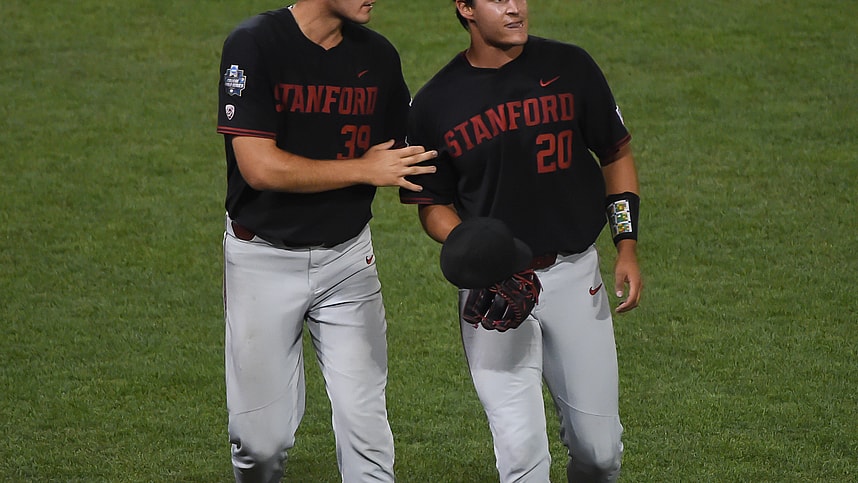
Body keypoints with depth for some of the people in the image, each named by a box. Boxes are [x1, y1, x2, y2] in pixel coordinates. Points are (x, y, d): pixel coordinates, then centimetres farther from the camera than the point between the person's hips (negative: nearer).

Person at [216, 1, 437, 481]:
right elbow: (259, 167, -20)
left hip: (348, 257, 4)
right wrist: (364, 170, -14)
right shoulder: (254, 45, -13)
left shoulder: (378, 55, 2)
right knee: (263, 440, 1)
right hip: (264, 258, -4)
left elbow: (403, 160, 13)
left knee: (365, 423, -2)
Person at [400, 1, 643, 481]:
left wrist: (628, 248, 0)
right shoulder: (435, 103, -3)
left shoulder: (571, 67, -1)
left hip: (574, 274, 1)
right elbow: (433, 205, 6)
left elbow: (617, 156, 9)